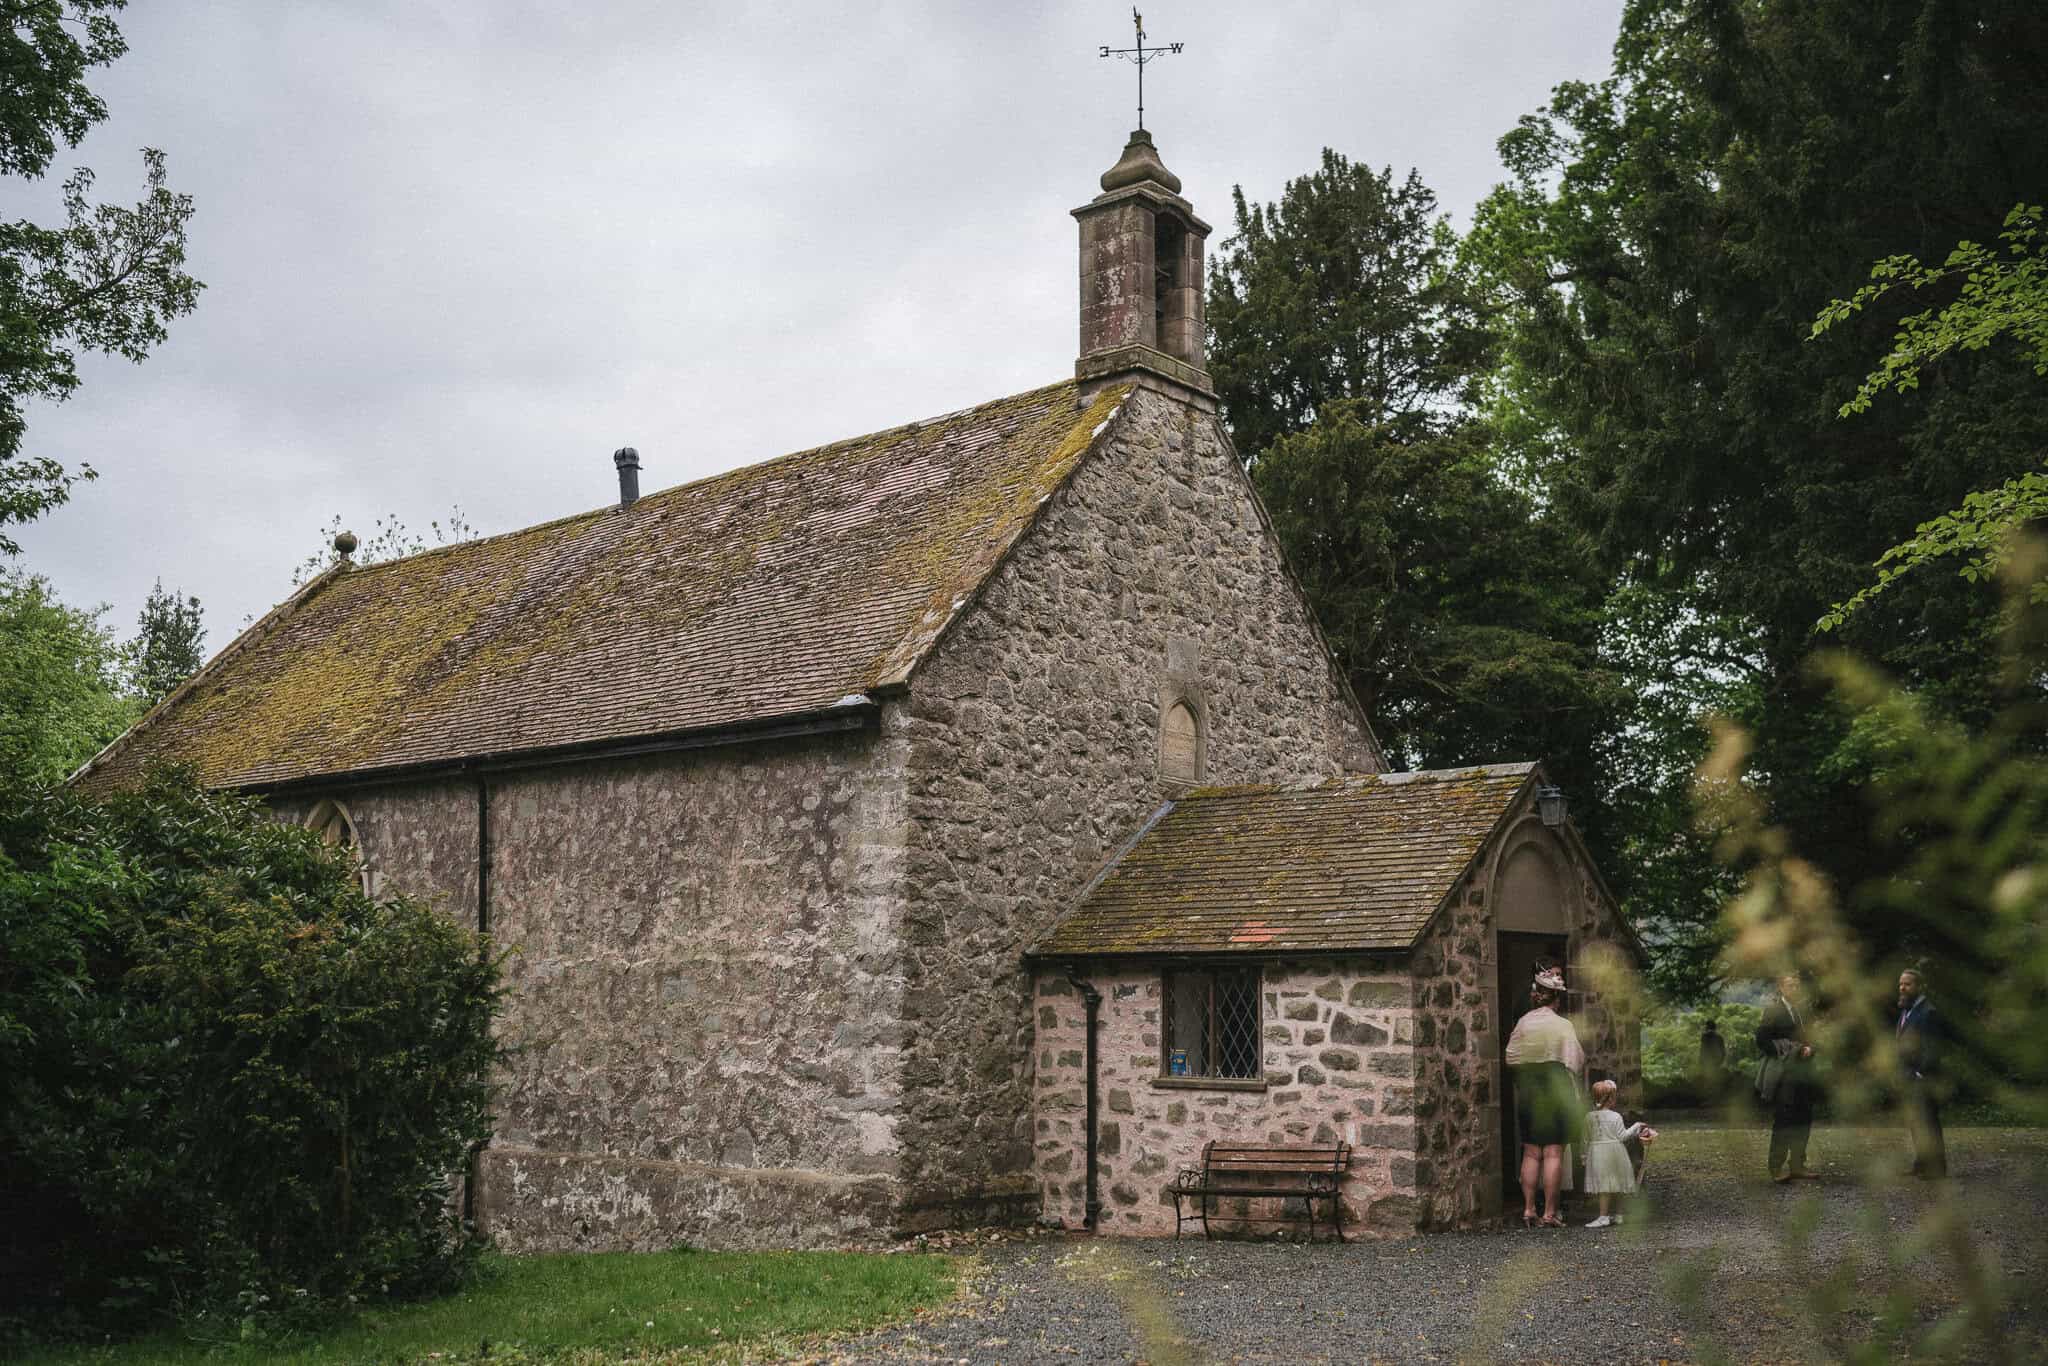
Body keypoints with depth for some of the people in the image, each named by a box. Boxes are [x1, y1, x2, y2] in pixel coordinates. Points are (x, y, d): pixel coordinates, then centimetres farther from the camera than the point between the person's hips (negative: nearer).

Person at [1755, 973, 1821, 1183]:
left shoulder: (1804, 1010, 16)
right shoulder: (1773, 1011, -5)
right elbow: (1762, 1040, -9)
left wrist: (1809, 1049, 1)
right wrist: (1785, 1050, -15)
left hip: (1803, 1072, 7)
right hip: (1782, 1073, -7)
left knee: (1803, 1120, 7)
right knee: (1783, 1121, -9)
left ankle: (1797, 1166, 15)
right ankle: (1777, 1168, -5)